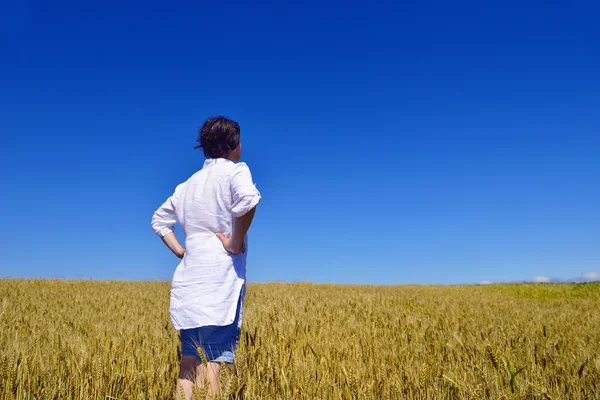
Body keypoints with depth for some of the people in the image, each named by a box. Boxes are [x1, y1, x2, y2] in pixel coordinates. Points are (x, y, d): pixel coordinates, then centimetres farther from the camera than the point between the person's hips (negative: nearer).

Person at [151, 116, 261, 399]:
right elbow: (247, 199, -25)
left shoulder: (187, 184, 18)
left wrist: (179, 250, 16)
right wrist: (236, 243, -15)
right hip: (219, 275, -6)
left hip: (189, 277, 7)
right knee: (210, 362, -6)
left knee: (189, 364, 12)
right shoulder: (235, 170, -2)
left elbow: (159, 219, 25)